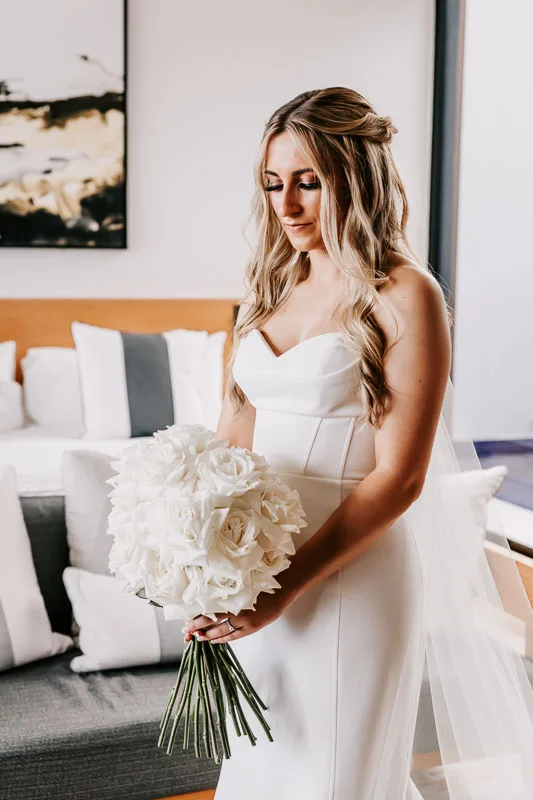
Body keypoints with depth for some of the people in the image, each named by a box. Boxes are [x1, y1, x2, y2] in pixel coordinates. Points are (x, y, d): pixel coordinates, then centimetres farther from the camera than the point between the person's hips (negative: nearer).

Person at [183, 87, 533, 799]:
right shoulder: (274, 284, 9)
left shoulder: (405, 296, -11)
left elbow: (400, 477, -16)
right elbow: (235, 429, 9)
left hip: (350, 573, -6)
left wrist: (285, 588, -18)